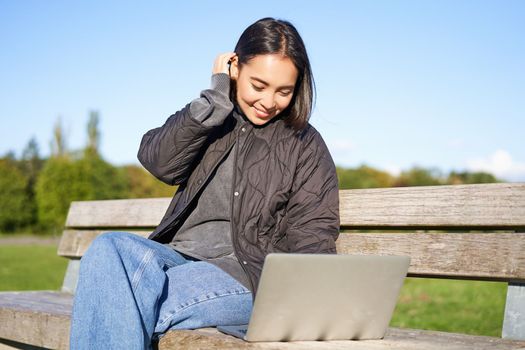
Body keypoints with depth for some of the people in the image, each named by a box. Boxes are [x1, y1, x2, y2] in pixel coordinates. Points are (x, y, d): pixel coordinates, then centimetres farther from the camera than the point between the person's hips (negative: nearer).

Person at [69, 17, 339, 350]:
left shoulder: (305, 145, 11)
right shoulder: (209, 119, 18)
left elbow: (312, 237, 4)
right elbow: (159, 162, -2)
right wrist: (216, 96, -3)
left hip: (249, 274, -3)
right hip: (179, 256, 4)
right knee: (109, 248, -31)